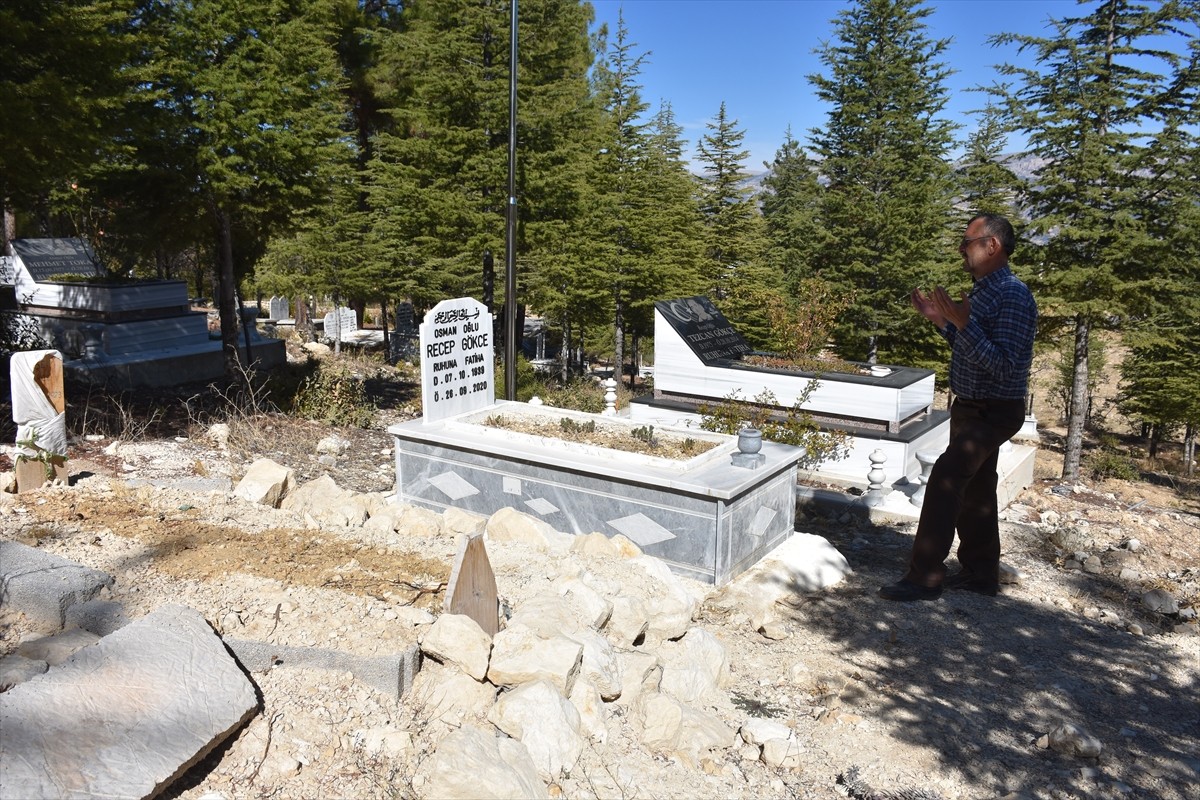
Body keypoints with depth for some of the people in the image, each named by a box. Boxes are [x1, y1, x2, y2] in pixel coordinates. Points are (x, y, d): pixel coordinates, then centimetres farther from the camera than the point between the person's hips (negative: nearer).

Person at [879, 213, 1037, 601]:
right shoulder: (982, 290, 10)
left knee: (945, 480, -16)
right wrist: (942, 321, 9)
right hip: (971, 408, 10)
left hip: (992, 412, -10)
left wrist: (963, 323, -34)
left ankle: (924, 578, -11)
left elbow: (1004, 366, -27)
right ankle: (980, 573, 28)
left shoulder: (1012, 296, -20)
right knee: (974, 491, 15)